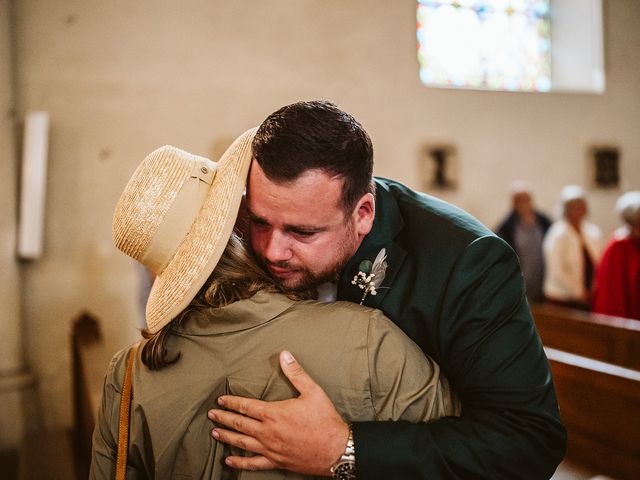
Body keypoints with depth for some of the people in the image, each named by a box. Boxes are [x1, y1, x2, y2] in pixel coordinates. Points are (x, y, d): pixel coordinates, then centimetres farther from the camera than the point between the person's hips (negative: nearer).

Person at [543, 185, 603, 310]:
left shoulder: (593, 232, 8)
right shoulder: (558, 235, -10)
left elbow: (597, 264, 13)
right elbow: (557, 272, -13)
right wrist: (579, 292, -9)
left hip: (587, 298, 5)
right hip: (562, 298, -5)